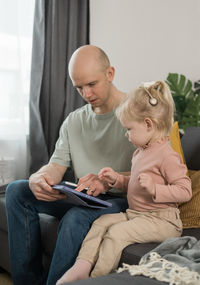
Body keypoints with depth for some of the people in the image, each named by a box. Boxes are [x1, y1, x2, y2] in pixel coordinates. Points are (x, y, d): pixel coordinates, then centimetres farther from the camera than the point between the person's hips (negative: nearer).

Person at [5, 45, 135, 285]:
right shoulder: (73, 121, 12)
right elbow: (56, 166, 6)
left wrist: (108, 182, -31)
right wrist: (38, 179, -19)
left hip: (123, 200, -6)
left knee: (76, 217, -36)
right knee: (16, 191, -5)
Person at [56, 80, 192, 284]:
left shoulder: (167, 155, -17)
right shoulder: (140, 152, 14)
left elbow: (185, 191, -19)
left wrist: (154, 189, -29)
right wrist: (117, 179, 10)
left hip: (161, 220, -9)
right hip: (135, 213, 9)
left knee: (117, 232, -23)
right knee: (101, 222, -3)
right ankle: (81, 267, -8)